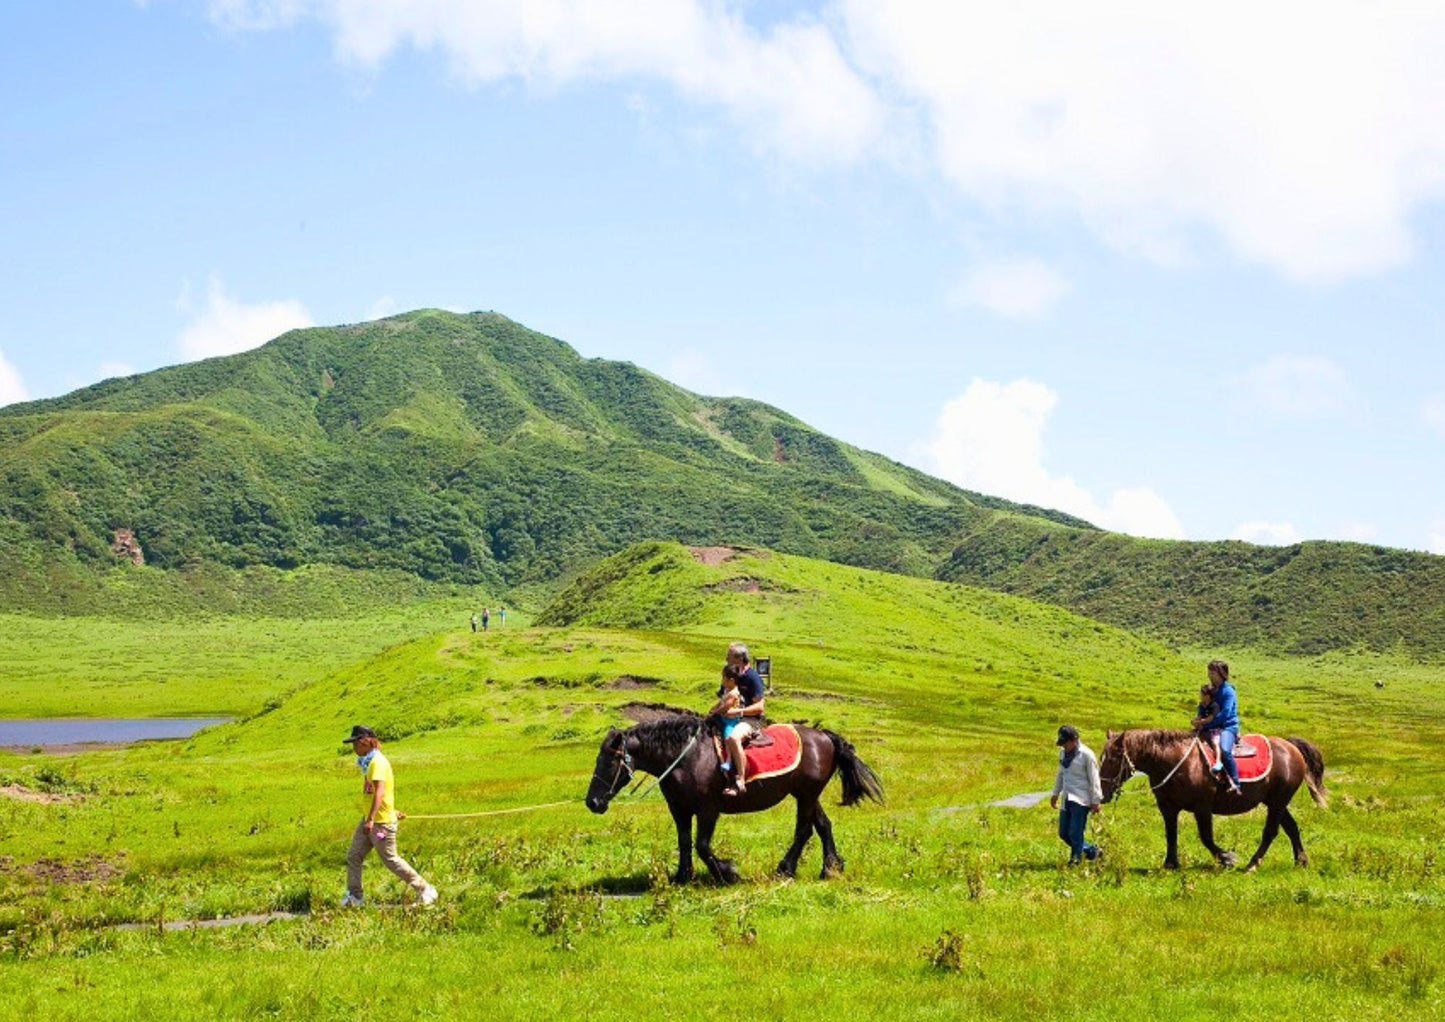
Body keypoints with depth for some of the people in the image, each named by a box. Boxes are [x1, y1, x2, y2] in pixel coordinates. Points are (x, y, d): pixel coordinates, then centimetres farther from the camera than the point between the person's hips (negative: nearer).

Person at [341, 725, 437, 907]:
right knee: (353, 856, 5)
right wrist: (392, 810, 34)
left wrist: (371, 820, -39)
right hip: (368, 819, 9)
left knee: (390, 860, 0)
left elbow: (379, 792, -30)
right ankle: (353, 895, 13)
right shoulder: (368, 761, 12)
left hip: (381, 821, -9)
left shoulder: (377, 762, -19)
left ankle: (424, 890, 10)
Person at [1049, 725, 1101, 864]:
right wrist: (1055, 794, 22)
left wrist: (1096, 801, -10)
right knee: (1064, 833, 9)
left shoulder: (1086, 755, -12)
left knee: (1075, 834, -8)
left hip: (1081, 800, -8)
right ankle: (1092, 851, 23)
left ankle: (1075, 860, 3)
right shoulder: (1063, 753, 9)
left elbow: (1094, 779, -10)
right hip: (1067, 799, 8)